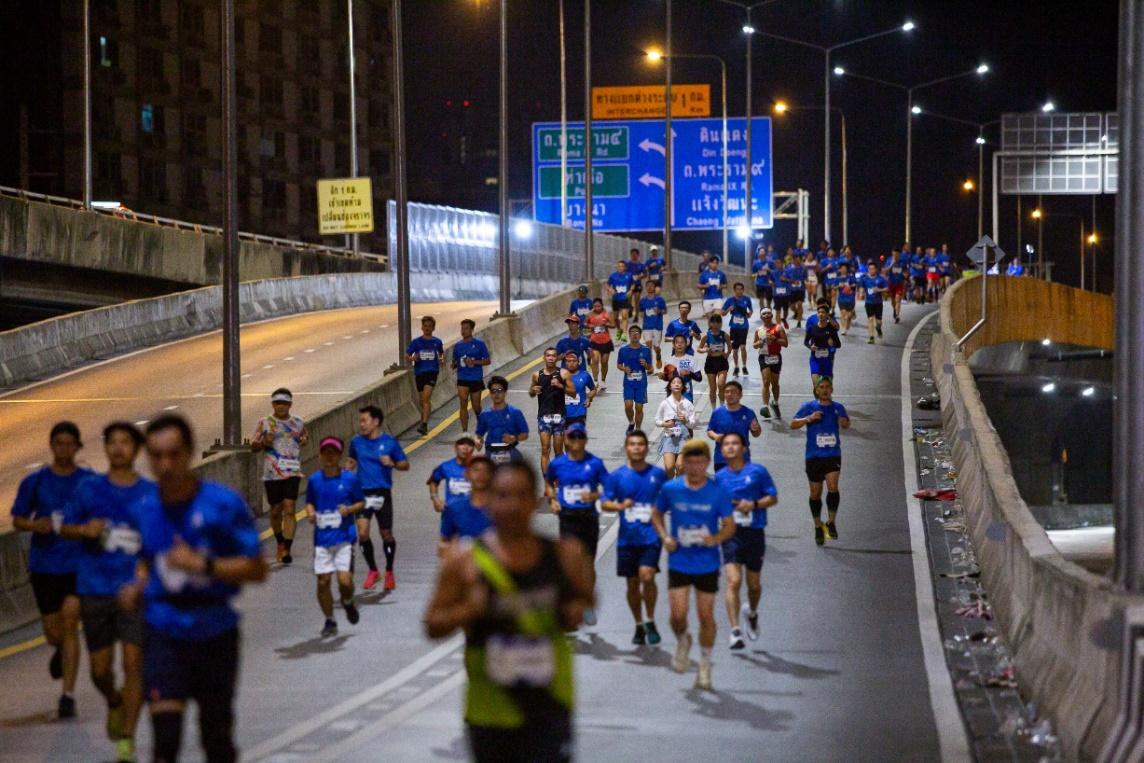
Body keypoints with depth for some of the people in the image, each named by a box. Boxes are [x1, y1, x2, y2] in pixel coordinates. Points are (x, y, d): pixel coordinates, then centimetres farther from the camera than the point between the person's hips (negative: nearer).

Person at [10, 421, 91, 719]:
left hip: (79, 563, -1)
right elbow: (18, 520, 7)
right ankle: (60, 650, 45)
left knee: (70, 624, -14)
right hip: (44, 565, 2)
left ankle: (68, 694, -9)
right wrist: (36, 525, -14)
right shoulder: (35, 482, 1)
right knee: (53, 633, 7)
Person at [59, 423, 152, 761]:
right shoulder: (89, 488, 2)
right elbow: (65, 528, 10)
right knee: (100, 669, 7)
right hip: (95, 590, 1)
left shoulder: (151, 493, 0)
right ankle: (114, 703, 41)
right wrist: (85, 530, -10)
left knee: (133, 663, -11)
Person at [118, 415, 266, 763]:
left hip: (214, 632, -2)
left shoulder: (225, 503, -10)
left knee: (216, 733, 10)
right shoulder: (145, 509, 3)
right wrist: (137, 587, 1)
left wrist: (202, 564, -22)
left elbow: (256, 569, -11)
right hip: (164, 632, 2)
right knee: (165, 729, -15)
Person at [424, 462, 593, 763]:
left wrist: (578, 613, -6)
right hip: (490, 708, 1)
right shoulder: (465, 560, -5)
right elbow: (433, 625, 0)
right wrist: (468, 611, -19)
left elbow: (588, 601, 17)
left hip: (549, 706, -1)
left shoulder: (565, 555, -1)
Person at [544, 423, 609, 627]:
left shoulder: (595, 463, -4)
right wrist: (552, 499, 3)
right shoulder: (557, 463, 1)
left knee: (589, 563, 9)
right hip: (567, 518, 0)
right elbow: (548, 483, 20)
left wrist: (596, 496, -19)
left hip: (589, 517, 0)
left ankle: (588, 605, 28)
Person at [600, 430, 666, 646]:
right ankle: (639, 626, 24)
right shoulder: (617, 476, 3)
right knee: (632, 584, 8)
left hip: (651, 536, -2)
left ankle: (650, 622, -3)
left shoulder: (658, 474, 3)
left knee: (647, 576, -20)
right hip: (627, 537, 2)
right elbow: (604, 503, 3)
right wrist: (620, 506, -17)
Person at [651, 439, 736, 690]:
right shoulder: (670, 489, -5)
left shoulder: (718, 492, -7)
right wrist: (664, 537, -6)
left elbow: (730, 526, -3)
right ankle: (682, 642, 26)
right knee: (678, 615, -9)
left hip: (707, 564, 0)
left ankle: (705, 666, 22)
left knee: (706, 616, 4)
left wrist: (716, 538, -24)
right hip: (678, 563, 0)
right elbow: (657, 514, 12)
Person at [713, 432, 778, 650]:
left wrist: (754, 505, -14)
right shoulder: (719, 477, 7)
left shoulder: (757, 471, 0)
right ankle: (735, 631, -18)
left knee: (754, 585, 11)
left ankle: (751, 612, 45)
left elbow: (773, 498, 1)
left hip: (754, 532, 0)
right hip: (731, 533, 0)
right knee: (734, 581, -17)